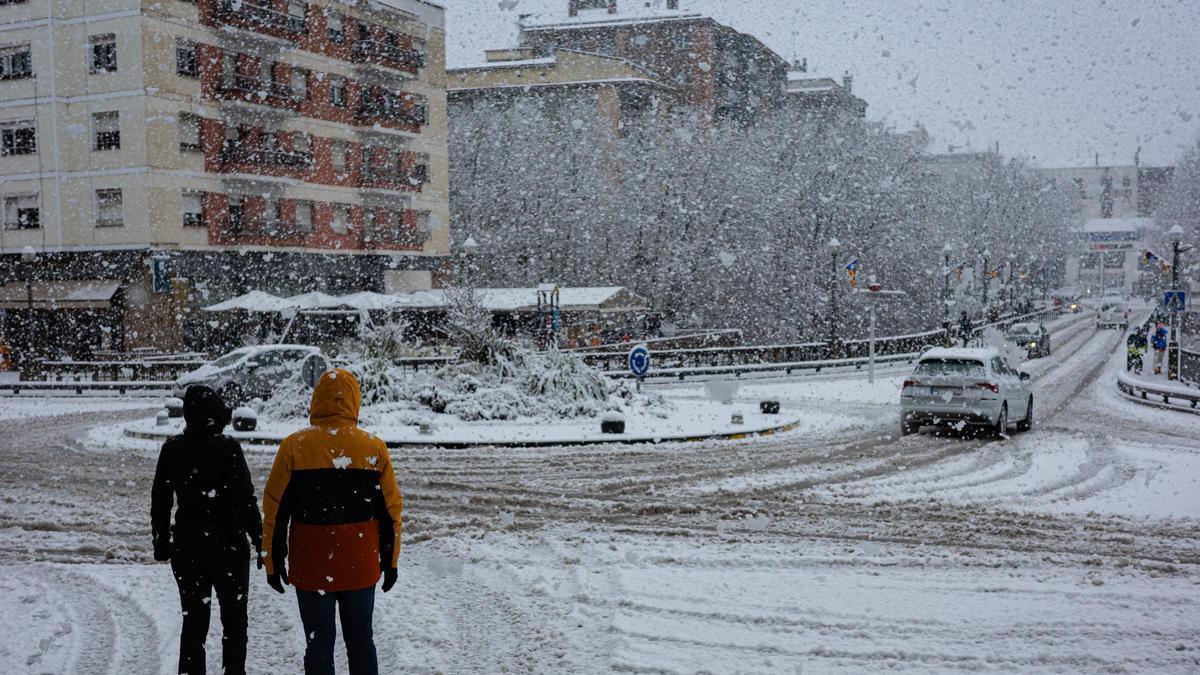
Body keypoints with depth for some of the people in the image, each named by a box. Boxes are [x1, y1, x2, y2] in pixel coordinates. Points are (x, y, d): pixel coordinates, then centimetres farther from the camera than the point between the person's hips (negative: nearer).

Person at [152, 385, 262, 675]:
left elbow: (160, 501, 6)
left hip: (186, 548, 4)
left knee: (193, 620, 13)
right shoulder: (227, 447, -14)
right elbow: (246, 500, -14)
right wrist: (260, 541, -6)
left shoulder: (171, 448, -1)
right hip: (228, 545, -4)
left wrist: (161, 541, 18)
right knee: (234, 620, 10)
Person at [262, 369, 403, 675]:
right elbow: (390, 510, 2)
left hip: (311, 566, -1)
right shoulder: (374, 448, -4)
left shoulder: (294, 446, -8)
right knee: (361, 640, 14)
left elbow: (276, 511, -4)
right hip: (361, 566, 1)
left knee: (319, 644, 8)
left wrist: (273, 561, 5)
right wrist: (390, 561, 12)